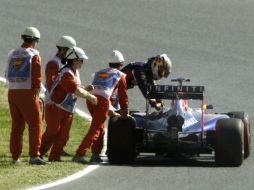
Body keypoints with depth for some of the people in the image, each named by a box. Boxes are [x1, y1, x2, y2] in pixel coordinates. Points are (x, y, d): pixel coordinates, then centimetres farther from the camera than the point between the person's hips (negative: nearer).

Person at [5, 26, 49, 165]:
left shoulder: (12, 54, 11)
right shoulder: (34, 55, -7)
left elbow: (8, 75, 15)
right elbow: (37, 77, -10)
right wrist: (36, 96, 0)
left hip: (12, 92, 6)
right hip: (28, 93, -6)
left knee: (17, 126, 13)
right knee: (35, 124, -3)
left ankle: (15, 157, 13)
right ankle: (34, 156, -11)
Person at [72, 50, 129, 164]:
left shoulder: (99, 73, 31)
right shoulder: (120, 75, 15)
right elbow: (123, 95, 17)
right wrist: (124, 112, 29)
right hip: (103, 100, -6)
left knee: (100, 128, 23)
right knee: (95, 130, -8)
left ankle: (95, 154, 21)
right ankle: (79, 154, -19)